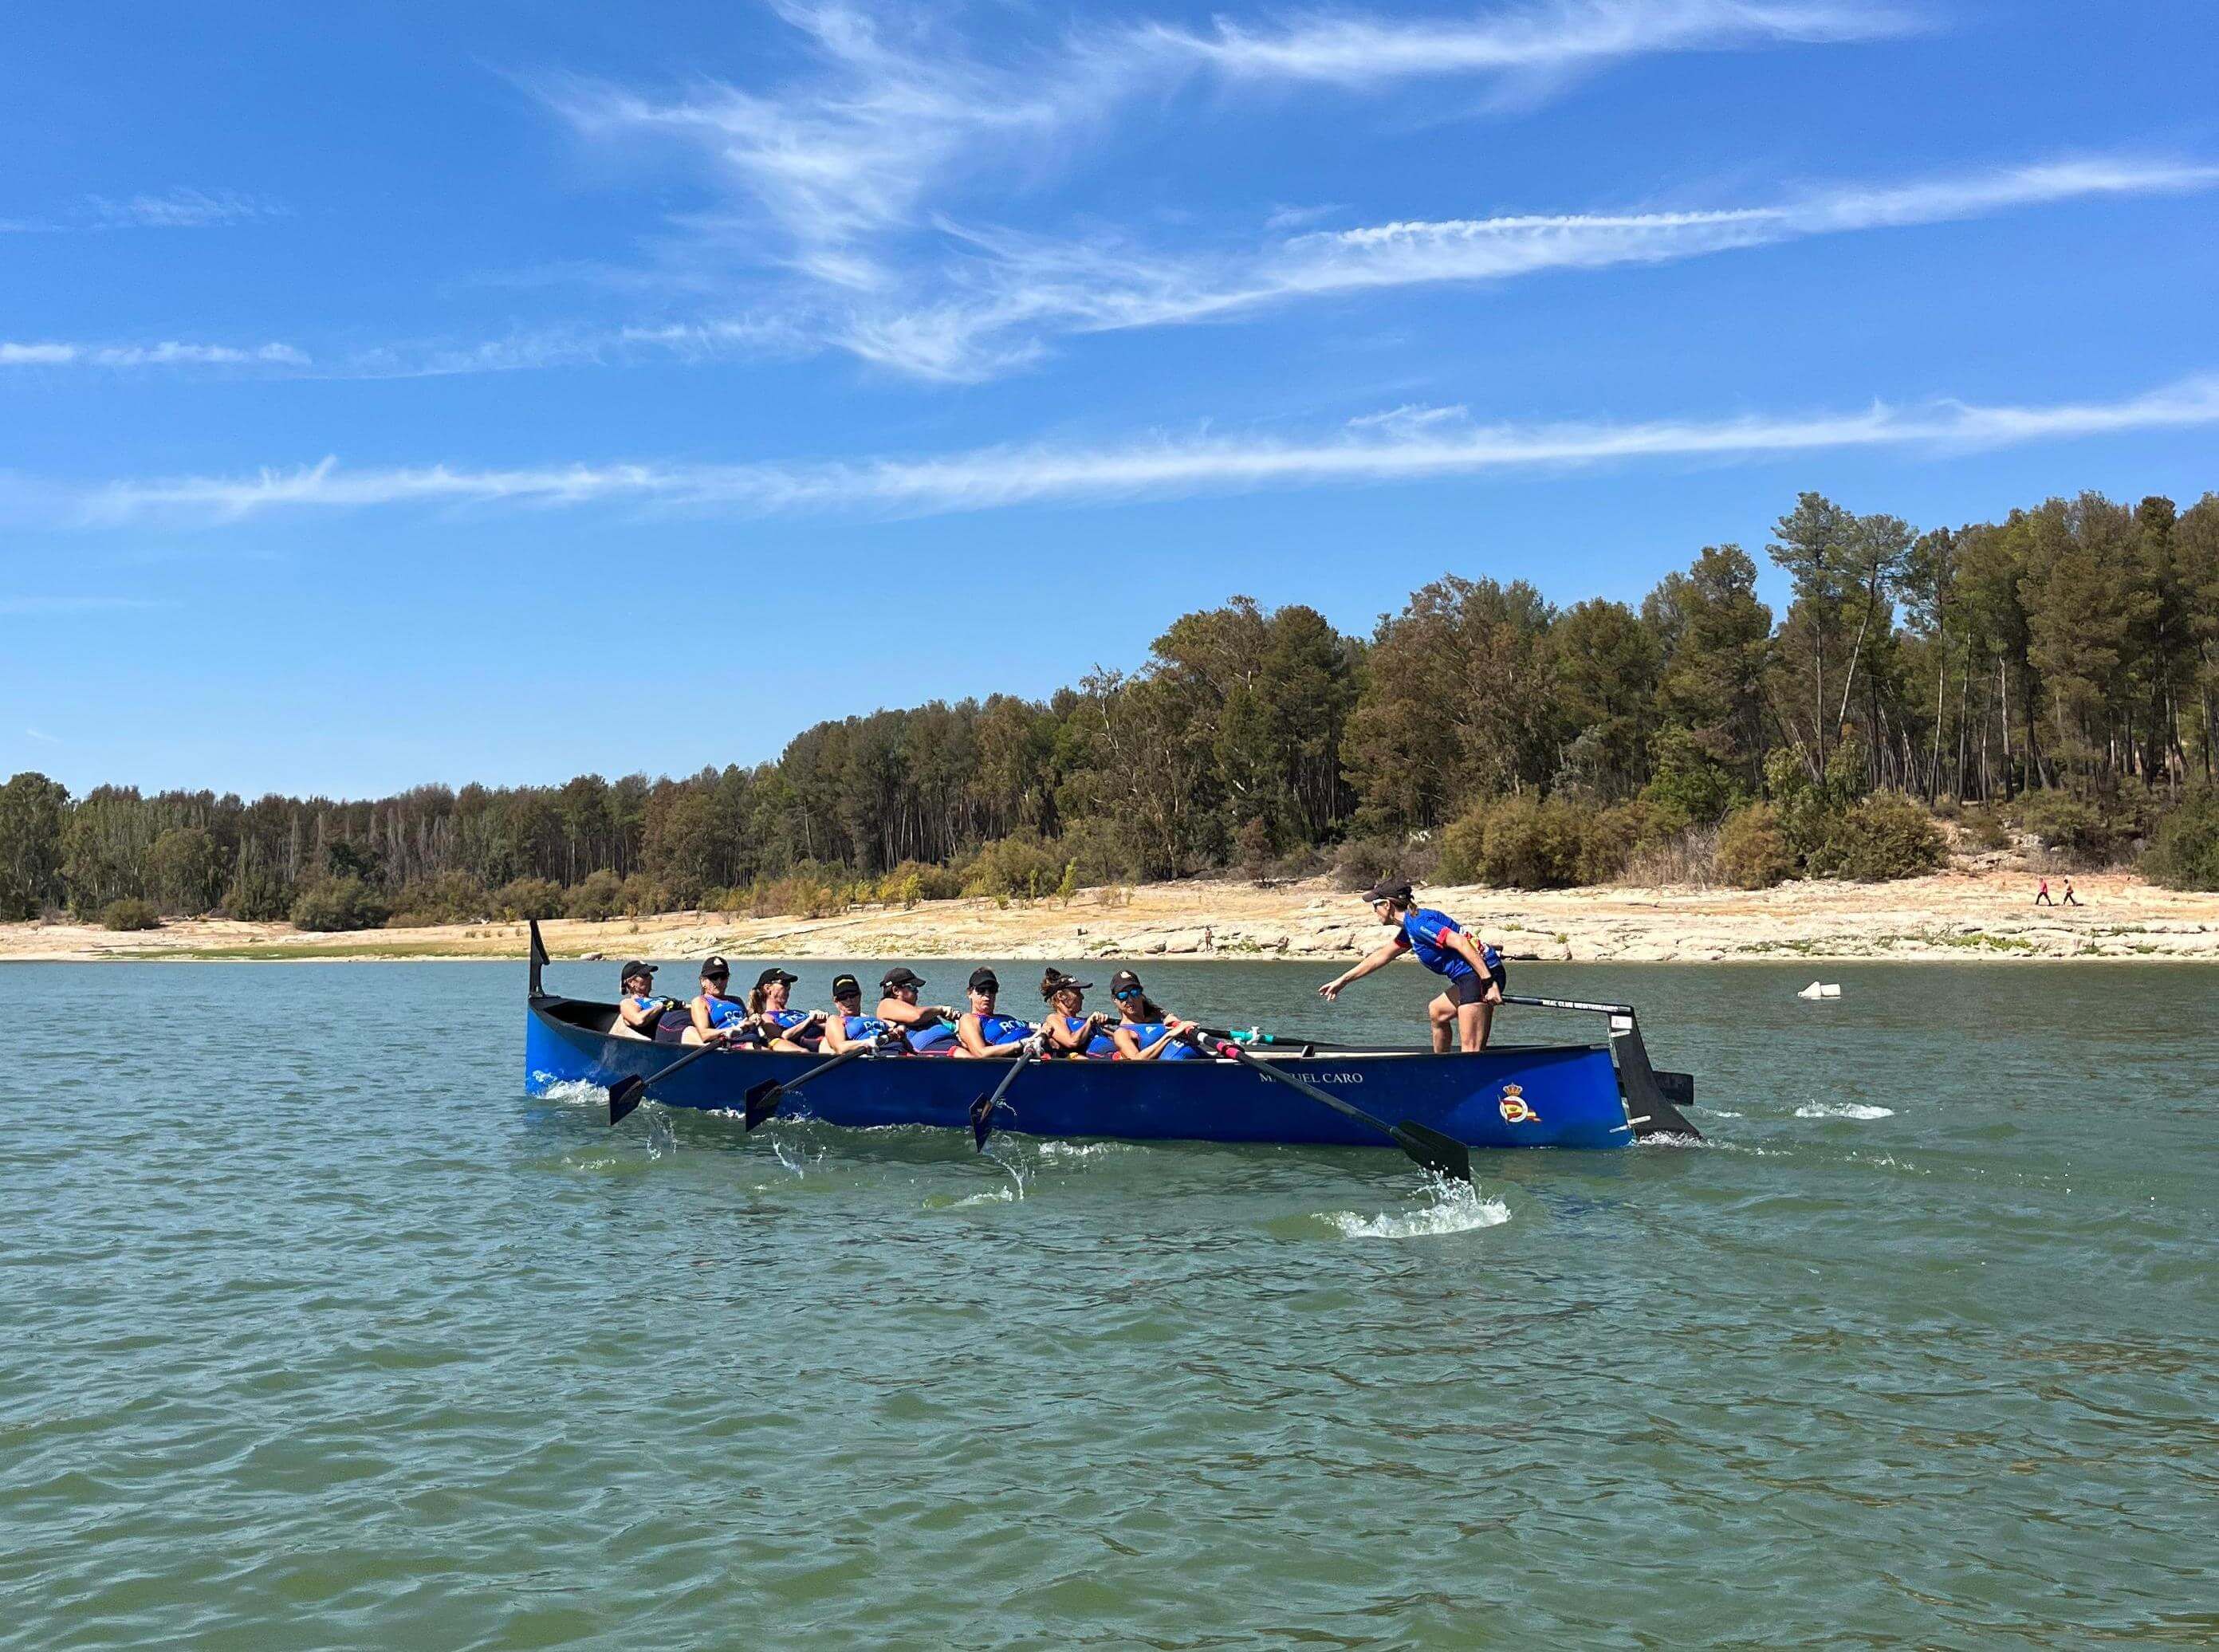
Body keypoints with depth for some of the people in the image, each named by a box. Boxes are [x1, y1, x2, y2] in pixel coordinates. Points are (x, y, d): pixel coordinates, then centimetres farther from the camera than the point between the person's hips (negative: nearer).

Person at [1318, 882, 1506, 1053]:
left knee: (1471, 1051, -12)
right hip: (1470, 978, 11)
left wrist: (1489, 983, -26)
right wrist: (1342, 981, 34)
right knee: (1436, 1012, 31)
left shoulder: (1417, 923, -13)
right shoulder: (1410, 928, 20)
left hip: (1481, 975, -11)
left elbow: (1461, 942, -22)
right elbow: (1382, 957, 30)